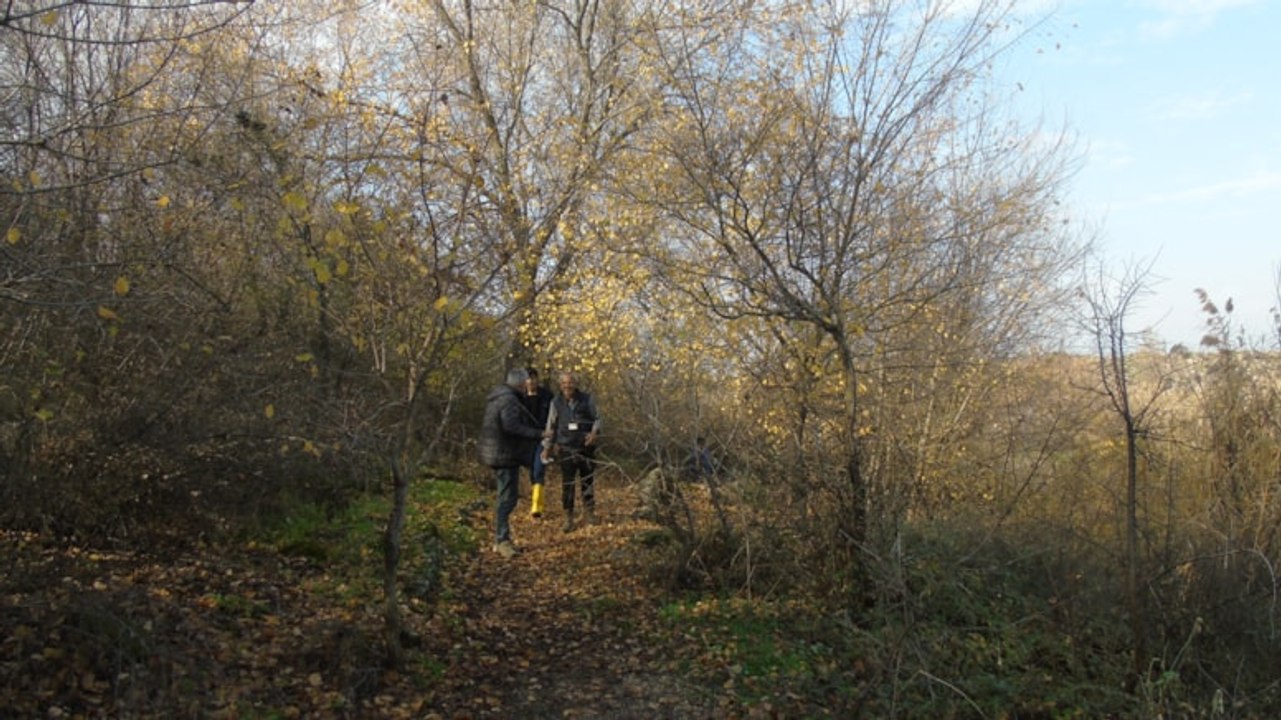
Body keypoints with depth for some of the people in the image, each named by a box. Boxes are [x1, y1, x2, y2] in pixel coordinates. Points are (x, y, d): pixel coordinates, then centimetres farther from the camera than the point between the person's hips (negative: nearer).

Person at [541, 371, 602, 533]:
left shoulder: (587, 399, -4)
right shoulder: (556, 402, -1)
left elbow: (597, 418, 4)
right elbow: (551, 426, 7)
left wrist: (595, 432, -15)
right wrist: (547, 447, 5)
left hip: (586, 447, 0)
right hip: (566, 449, 0)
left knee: (588, 481, 11)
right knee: (567, 485, -2)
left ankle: (589, 511, 28)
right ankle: (568, 518, 8)